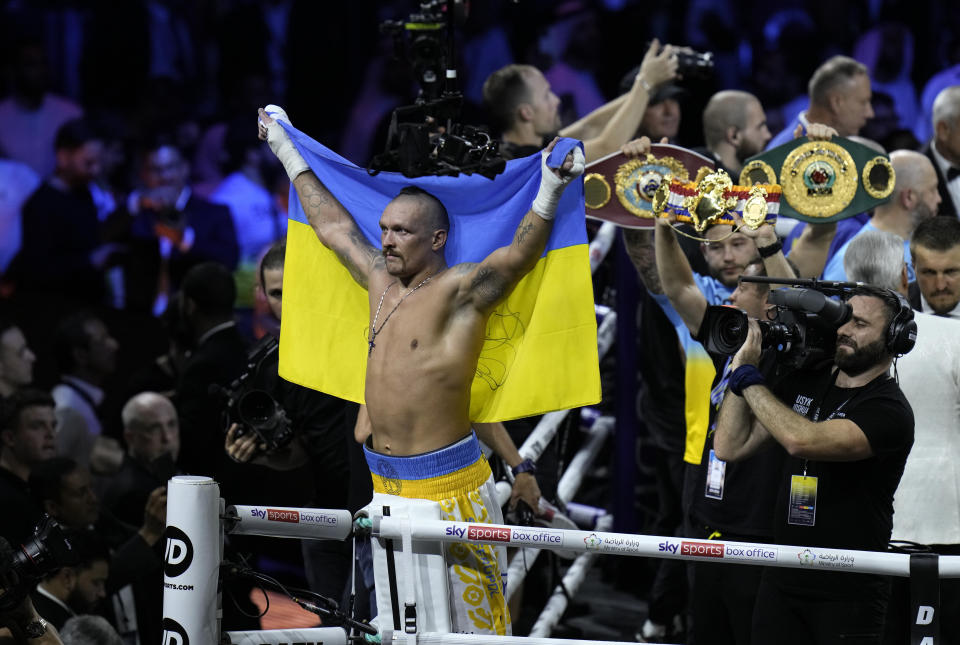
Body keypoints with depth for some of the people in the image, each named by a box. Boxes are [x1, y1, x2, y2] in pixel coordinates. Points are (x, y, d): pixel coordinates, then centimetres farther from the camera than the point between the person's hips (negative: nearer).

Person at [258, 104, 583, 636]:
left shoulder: (460, 291, -10)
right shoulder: (382, 282, 12)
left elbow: (520, 254, -25)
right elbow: (332, 224, 24)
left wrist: (549, 192, -42)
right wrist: (287, 152, 33)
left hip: (445, 480, -8)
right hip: (385, 480, 8)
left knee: (469, 617, -9)